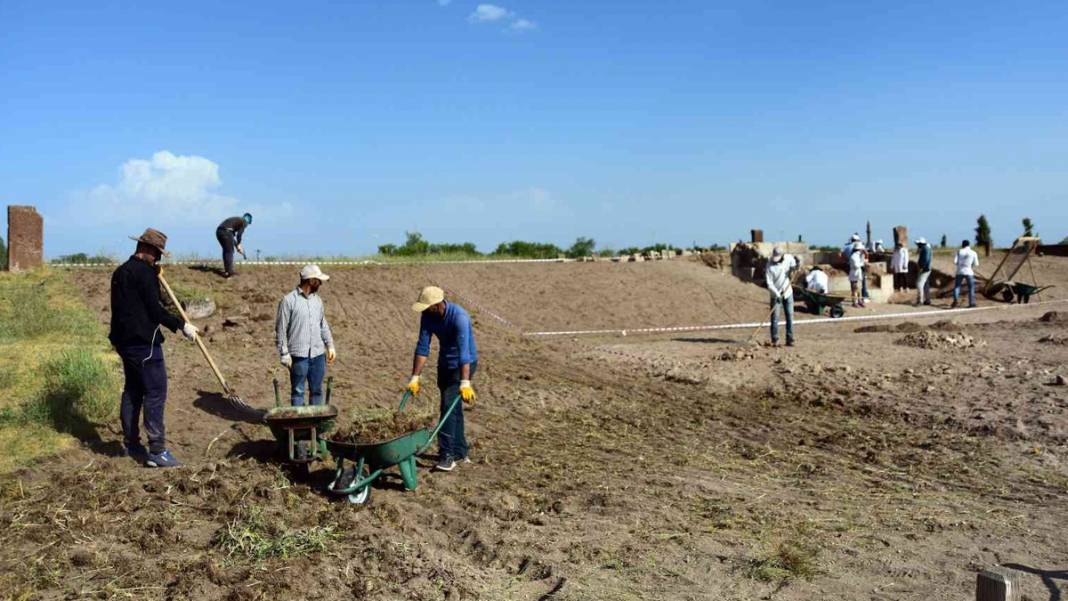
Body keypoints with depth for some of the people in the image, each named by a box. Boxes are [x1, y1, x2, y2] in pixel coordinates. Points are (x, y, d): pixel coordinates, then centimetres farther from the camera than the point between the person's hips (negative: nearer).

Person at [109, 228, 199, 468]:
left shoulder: (121, 272, 16)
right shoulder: (144, 272, -14)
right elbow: (154, 309, -17)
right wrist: (181, 325, -11)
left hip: (124, 340, 10)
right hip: (143, 342, -10)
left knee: (132, 390, 17)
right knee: (155, 392, -8)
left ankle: (131, 444, 25)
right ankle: (157, 450, -9)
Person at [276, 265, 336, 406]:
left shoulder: (317, 300, 10)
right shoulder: (289, 300, -8)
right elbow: (281, 329, -7)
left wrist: (330, 346, 9)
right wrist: (284, 354, -10)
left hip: (318, 354, 5)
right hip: (299, 355, -5)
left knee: (317, 390, 12)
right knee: (297, 391, 3)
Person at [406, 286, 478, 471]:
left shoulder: (459, 316, -31)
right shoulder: (427, 316, -12)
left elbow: (464, 350, -39)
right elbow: (422, 346, -10)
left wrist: (465, 383, -45)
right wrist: (415, 377, -14)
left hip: (463, 364, -7)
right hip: (445, 363, 7)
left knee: (449, 405, -17)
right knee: (453, 407, 13)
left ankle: (447, 455, -12)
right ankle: (460, 451, 26)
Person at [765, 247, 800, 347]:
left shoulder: (788, 258, -6)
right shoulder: (769, 266, -16)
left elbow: (793, 266, 13)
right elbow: (769, 283, -17)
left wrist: (797, 264, -11)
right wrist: (777, 294, -26)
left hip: (788, 293, 3)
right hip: (776, 294, -3)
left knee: (790, 315, 2)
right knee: (775, 317, -4)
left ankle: (789, 339, 6)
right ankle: (774, 339, 3)